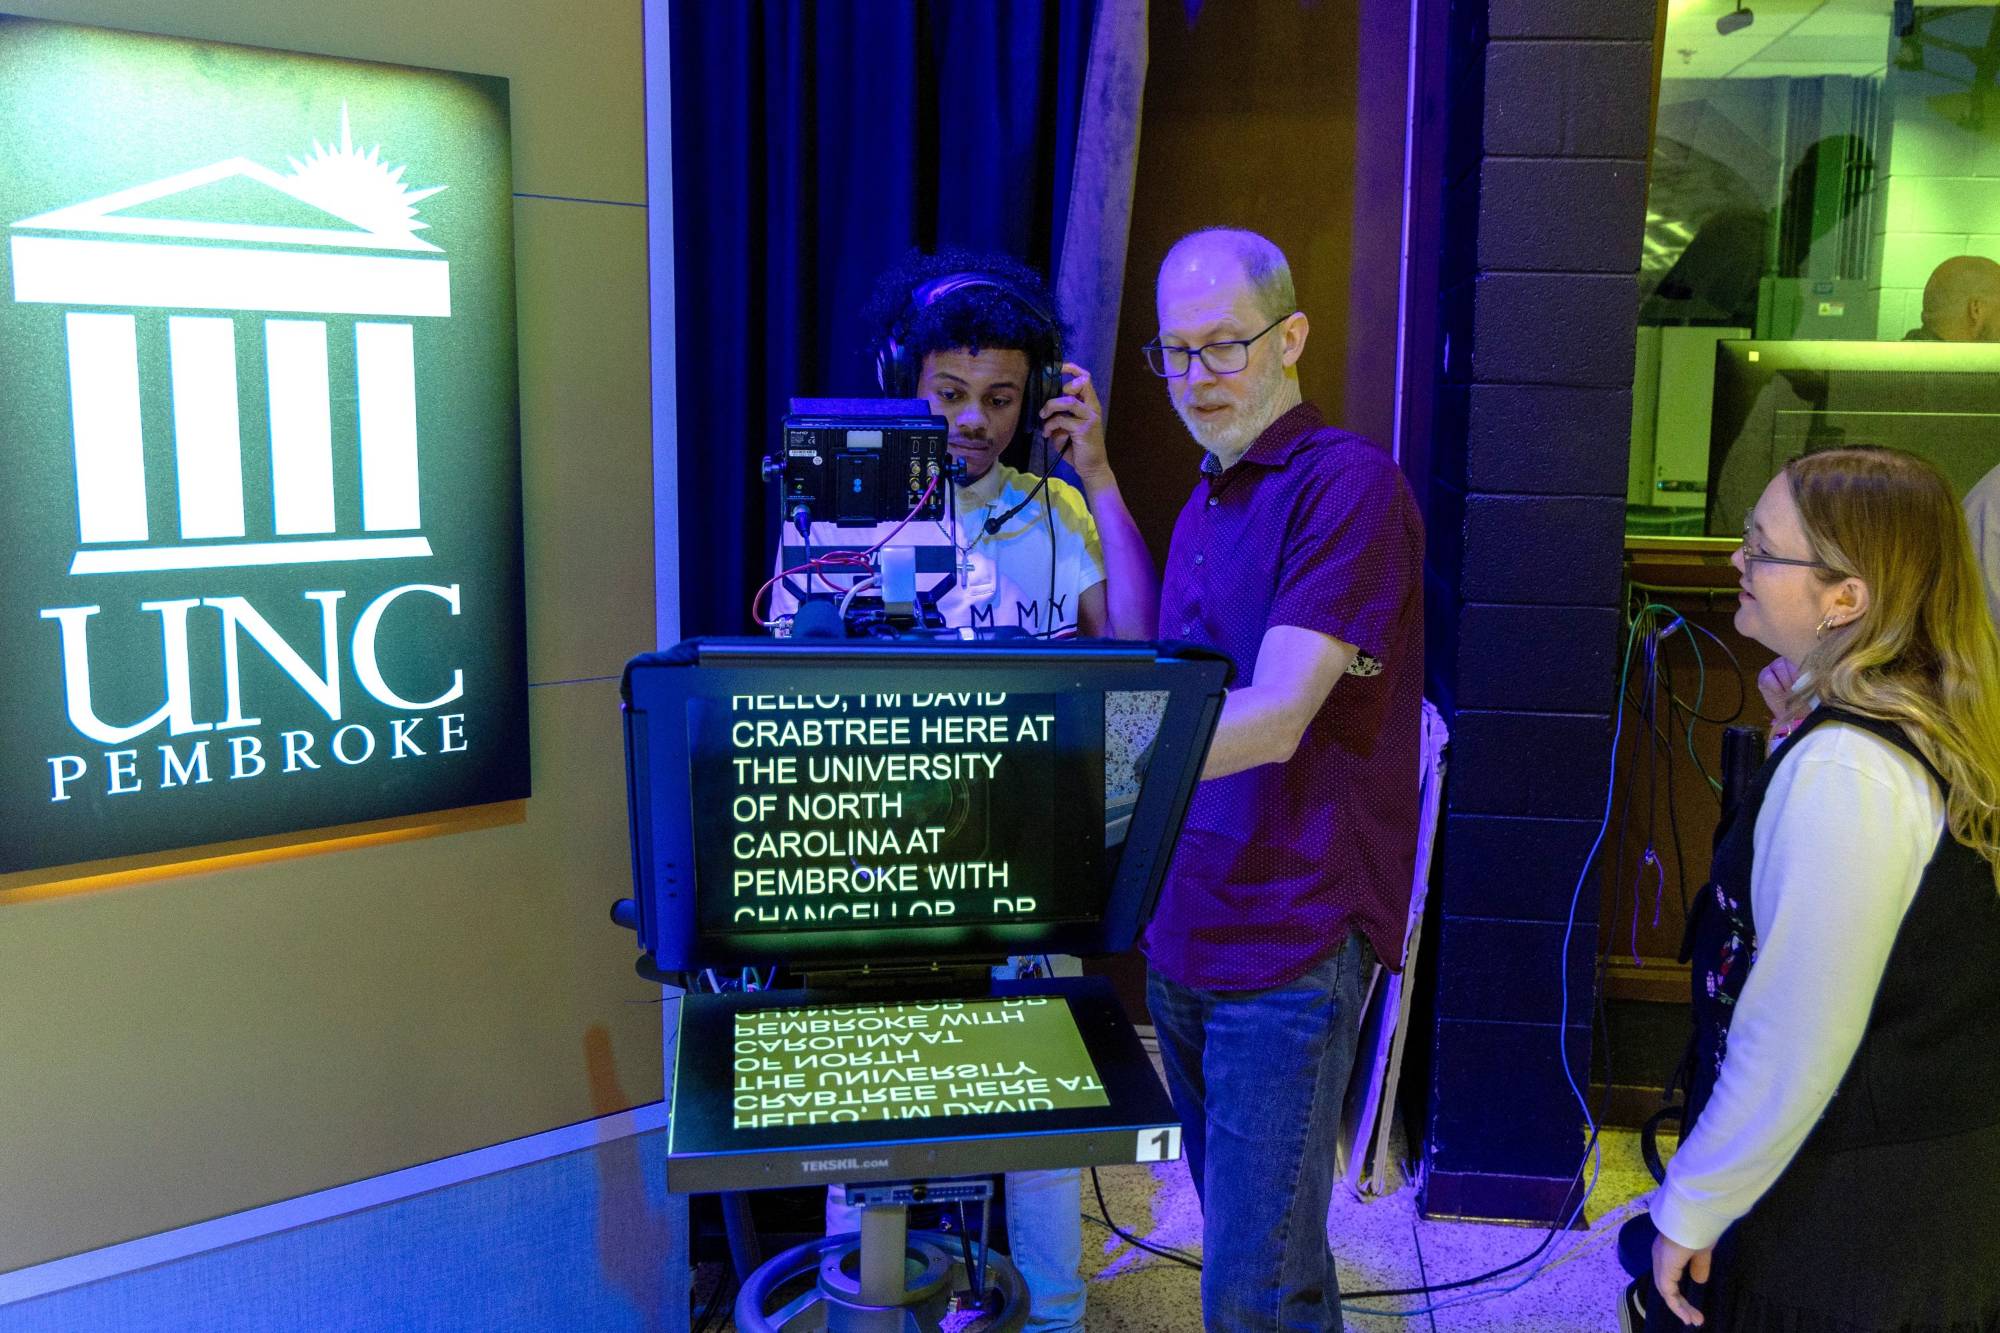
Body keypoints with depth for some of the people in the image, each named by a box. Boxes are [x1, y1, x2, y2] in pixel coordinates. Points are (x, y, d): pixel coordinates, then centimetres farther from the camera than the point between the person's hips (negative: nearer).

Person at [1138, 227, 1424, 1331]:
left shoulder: (1348, 483, -13)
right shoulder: (1204, 503, 16)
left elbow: (1273, 719, -24)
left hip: (1290, 940, -8)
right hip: (1185, 930, 8)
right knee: (1235, 1234, 20)